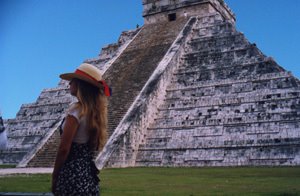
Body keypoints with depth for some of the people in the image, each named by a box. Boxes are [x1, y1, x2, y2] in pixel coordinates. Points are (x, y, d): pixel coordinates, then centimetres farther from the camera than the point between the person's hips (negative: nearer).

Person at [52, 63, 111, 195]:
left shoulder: (76, 110, -16)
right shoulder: (96, 110, 8)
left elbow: (64, 149, -16)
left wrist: (55, 176, -5)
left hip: (72, 174, -8)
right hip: (88, 173, 8)